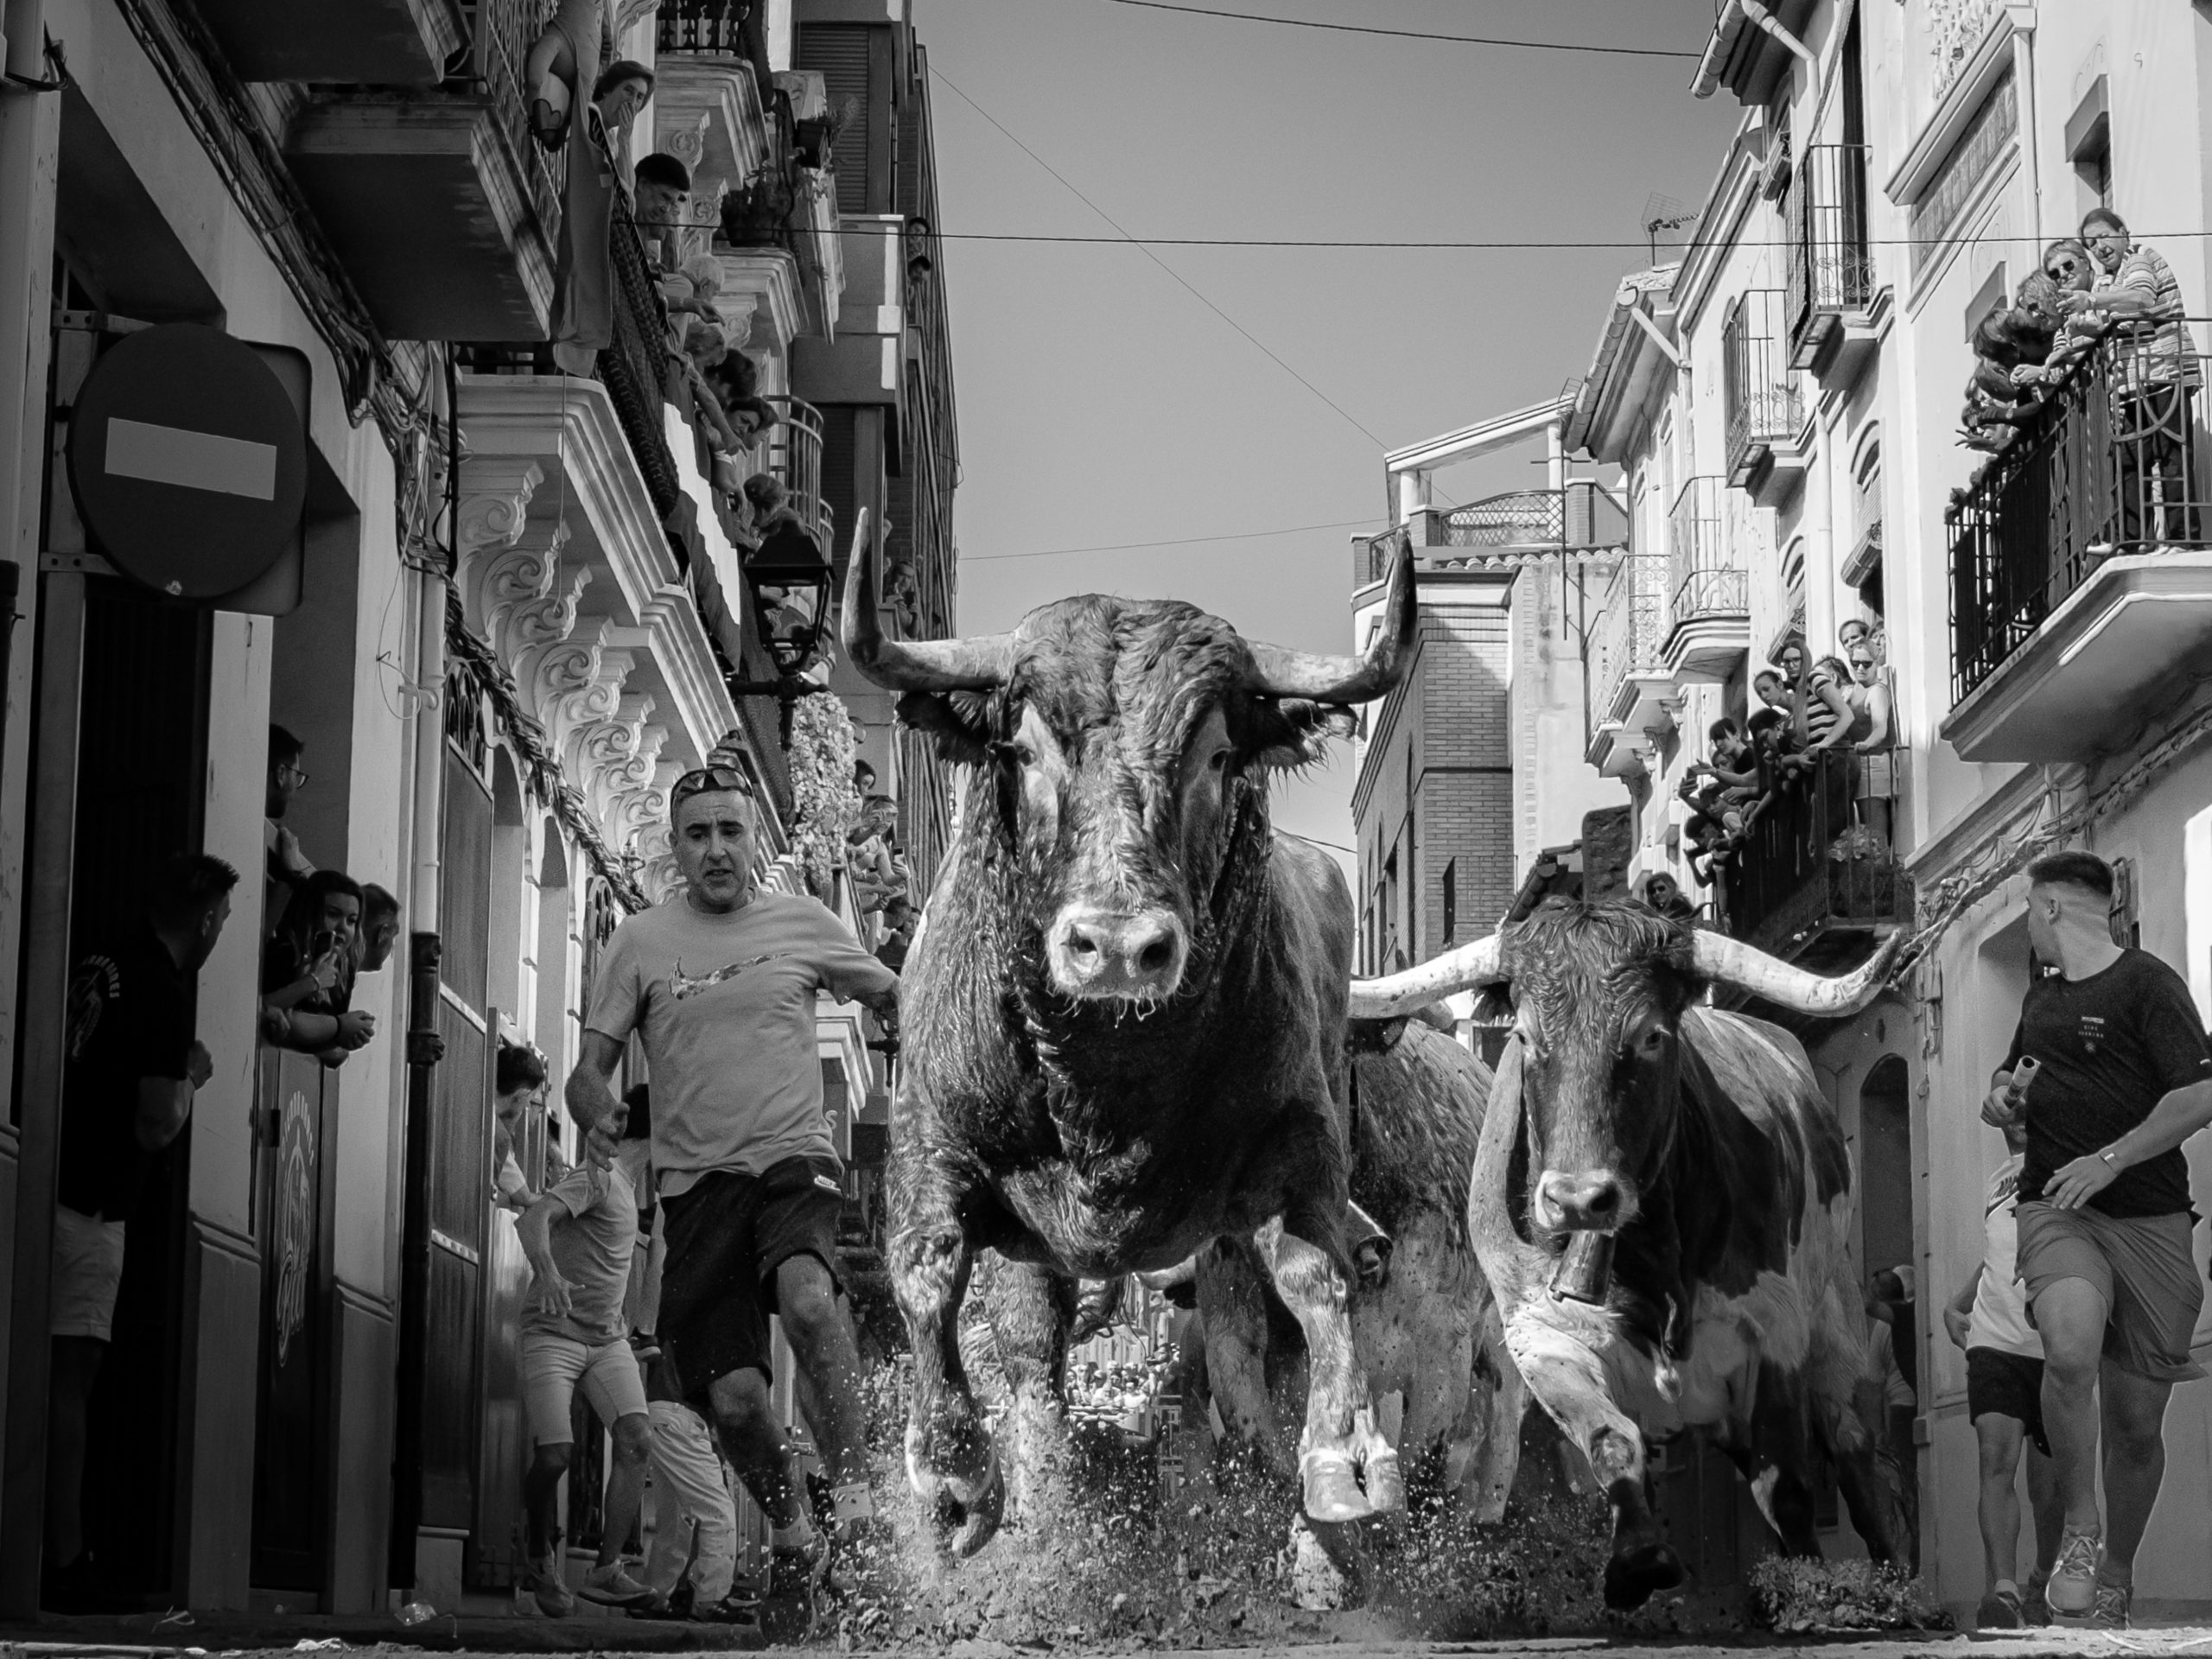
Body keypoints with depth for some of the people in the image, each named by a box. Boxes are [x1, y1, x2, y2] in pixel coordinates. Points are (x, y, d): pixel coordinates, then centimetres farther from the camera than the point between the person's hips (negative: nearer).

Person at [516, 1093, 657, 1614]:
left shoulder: (624, 1184, 17)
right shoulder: (599, 1178, -10)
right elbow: (534, 1218, -26)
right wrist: (547, 1273, -43)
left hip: (608, 1337, 8)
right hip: (554, 1331, -8)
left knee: (637, 1436, -13)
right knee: (555, 1454, -15)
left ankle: (606, 1569, -12)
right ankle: (542, 1562, 10)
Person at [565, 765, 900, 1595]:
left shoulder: (801, 922, 7)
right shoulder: (640, 941, 5)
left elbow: (894, 998, 21)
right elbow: (590, 1070, 6)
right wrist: (606, 1132, -14)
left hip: (793, 1157, -1)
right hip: (696, 1181, 1)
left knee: (808, 1297, -34)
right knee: (734, 1396, -7)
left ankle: (853, 1490, -25)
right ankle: (792, 1535, 19)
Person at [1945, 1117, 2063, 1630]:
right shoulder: (1996, 1181, 18)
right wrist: (1956, 1305, 25)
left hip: (2055, 1346, -3)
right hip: (1994, 1341, 3)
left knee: (2047, 1483, 6)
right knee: (1996, 1457, -18)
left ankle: (2041, 1585, 28)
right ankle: (2002, 1590, -28)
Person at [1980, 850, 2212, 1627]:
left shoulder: (2146, 983, -3)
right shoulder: (2041, 995, 19)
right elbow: (2014, 1070, 37)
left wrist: (2108, 1160, -17)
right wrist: (2000, 1095, 14)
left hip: (2150, 1220, -3)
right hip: (2057, 1212, 3)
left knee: (2137, 1420, 2)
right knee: (2071, 1351, -29)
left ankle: (2117, 1578, 22)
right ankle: (2080, 1528, -13)